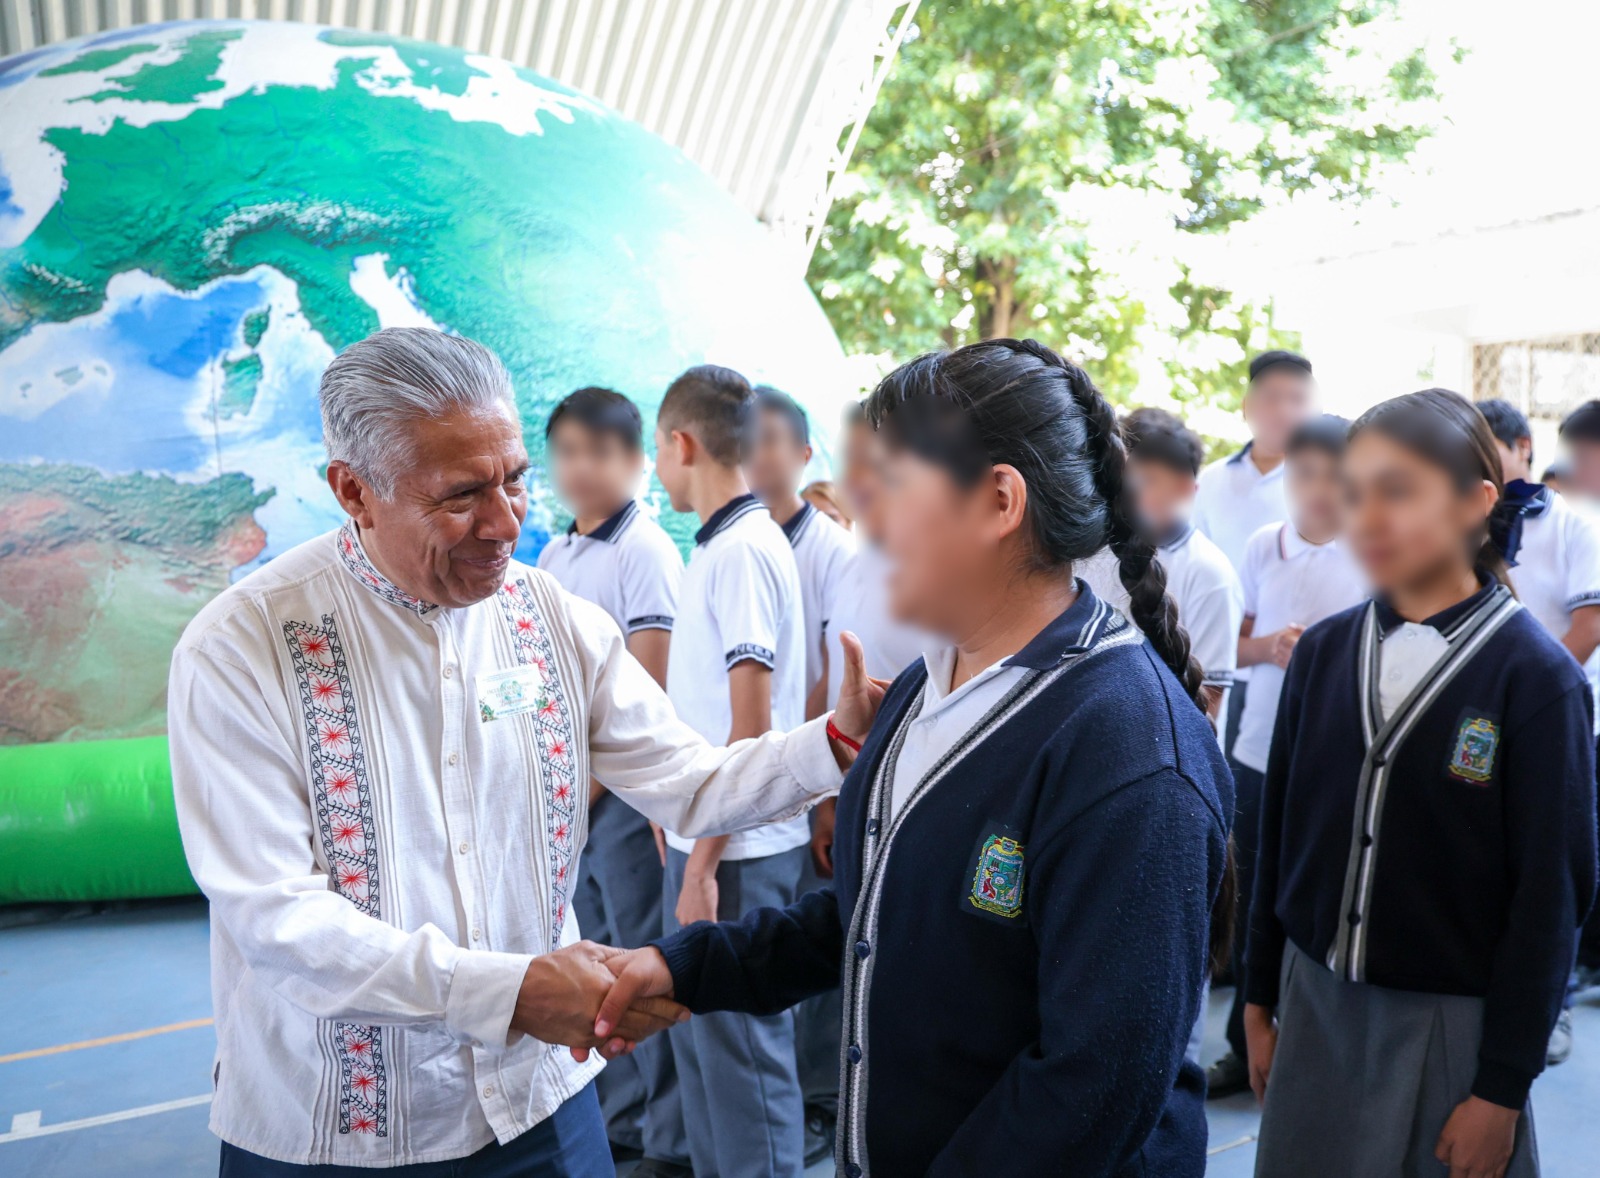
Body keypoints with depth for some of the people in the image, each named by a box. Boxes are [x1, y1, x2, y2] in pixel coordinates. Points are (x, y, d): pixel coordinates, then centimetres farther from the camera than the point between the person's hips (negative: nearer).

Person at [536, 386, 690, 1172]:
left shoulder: (646, 551, -10)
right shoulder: (554, 555, 12)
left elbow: (646, 693, -14)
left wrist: (590, 783, -11)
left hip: (624, 789, -7)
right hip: (566, 790, 7)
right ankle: (615, 1114, 29)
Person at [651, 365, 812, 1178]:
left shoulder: (742, 550, -17)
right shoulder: (721, 545, 11)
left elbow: (752, 726, -21)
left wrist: (704, 865, -19)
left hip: (736, 854, -9)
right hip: (704, 841, 9)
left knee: (744, 1050, 3)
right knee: (699, 1039, 19)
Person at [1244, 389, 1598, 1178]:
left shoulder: (1535, 677, -12)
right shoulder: (1323, 652, 0)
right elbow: (1279, 836, 6)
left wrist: (1503, 1088, -9)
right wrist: (1259, 999, 9)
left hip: (1450, 1024, -3)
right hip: (1314, 1002, 4)